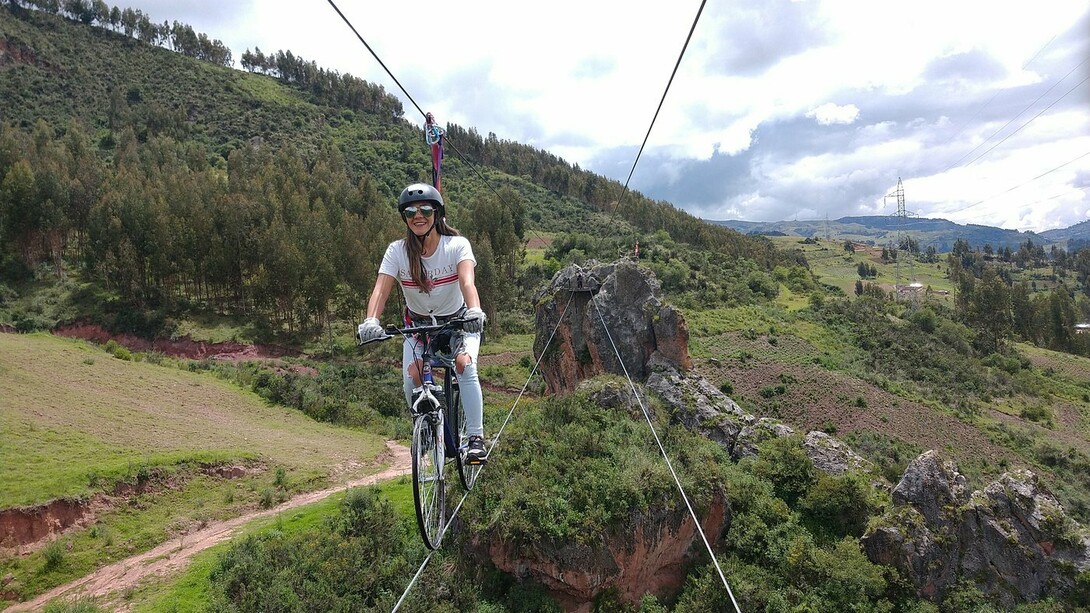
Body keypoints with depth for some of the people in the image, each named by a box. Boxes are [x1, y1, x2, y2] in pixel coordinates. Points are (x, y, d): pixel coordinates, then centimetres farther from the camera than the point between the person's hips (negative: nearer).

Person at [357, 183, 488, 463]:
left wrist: (475, 311, -58)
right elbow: (381, 288, -28)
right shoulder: (397, 251, -16)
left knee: (464, 365, -28)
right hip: (417, 324, 2)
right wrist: (370, 320, -48)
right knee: (411, 378, -19)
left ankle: (476, 437, -15)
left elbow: (467, 281, -38)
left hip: (457, 320, -2)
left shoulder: (457, 245, -21)